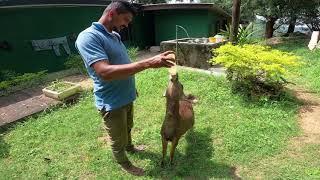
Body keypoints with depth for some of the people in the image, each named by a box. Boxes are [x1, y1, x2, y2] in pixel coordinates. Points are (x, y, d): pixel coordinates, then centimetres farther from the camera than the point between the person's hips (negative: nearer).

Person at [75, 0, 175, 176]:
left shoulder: (115, 35, 5)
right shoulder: (88, 37, -24)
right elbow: (105, 72, -37)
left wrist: (132, 88, 21)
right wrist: (147, 63, -40)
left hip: (127, 97, 8)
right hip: (112, 103, -8)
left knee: (128, 128, 30)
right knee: (118, 140, 15)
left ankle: (129, 146, 55)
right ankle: (124, 164, 40)